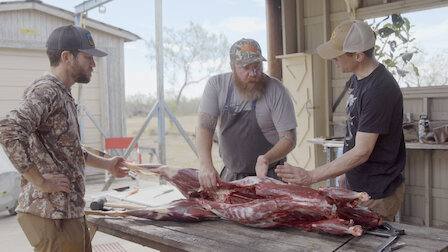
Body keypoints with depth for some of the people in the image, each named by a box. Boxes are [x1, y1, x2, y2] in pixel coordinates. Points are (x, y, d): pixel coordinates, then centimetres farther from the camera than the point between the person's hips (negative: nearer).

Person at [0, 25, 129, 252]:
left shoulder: (62, 95, 15)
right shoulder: (45, 91, -16)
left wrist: (105, 164, 26)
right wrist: (40, 182, -25)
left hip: (70, 208, 10)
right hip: (51, 212, -10)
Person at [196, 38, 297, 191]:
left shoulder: (276, 90, -12)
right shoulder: (216, 85, -5)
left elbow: (289, 139, -11)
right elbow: (205, 127, -13)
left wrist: (267, 158, -30)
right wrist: (206, 164, -29)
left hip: (268, 175, -2)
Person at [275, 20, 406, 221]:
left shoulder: (380, 90, -25)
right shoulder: (357, 78, 5)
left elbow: (361, 152, -25)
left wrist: (311, 176, -23)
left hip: (377, 195, -9)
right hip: (354, 186, 9)